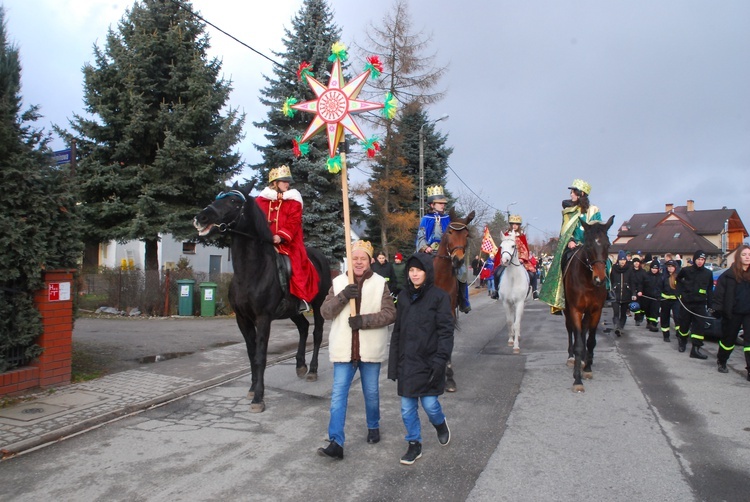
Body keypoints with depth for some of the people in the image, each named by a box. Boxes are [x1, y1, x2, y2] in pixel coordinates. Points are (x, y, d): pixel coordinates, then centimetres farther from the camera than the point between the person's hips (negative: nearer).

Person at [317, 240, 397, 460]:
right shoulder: (338, 282, 3)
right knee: (338, 394, -3)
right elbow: (325, 312, -4)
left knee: (371, 392, 15)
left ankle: (373, 427, 39)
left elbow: (390, 314, -9)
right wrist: (343, 296, -21)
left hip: (370, 349, -1)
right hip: (344, 349, 1)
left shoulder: (380, 283, -2)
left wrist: (364, 320, -22)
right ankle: (336, 442, -1)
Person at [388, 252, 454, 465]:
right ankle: (414, 444, 26)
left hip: (428, 361, -4)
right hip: (406, 361, 4)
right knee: (407, 408, 8)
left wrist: (441, 360, -17)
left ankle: (440, 424, 35)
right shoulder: (404, 296, 8)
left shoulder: (439, 296, -6)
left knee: (429, 404, 1)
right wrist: (393, 363, 10)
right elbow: (397, 330, 13)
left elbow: (446, 331, -9)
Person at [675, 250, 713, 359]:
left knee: (699, 326, -5)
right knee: (684, 324, 6)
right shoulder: (686, 270, -2)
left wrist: (710, 304, 3)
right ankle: (682, 342, 31)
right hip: (686, 303, -1)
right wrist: (680, 292, 6)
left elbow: (710, 290, 8)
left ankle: (695, 349, -5)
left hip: (700, 304, 1)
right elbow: (678, 280, 17)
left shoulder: (708, 273, 4)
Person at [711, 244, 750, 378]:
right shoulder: (729, 275, -5)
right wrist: (717, 309, -10)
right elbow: (719, 293, -5)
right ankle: (721, 361, 35)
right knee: (729, 339, 13)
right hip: (732, 313, -1)